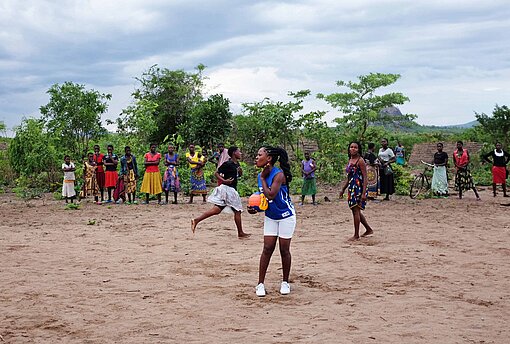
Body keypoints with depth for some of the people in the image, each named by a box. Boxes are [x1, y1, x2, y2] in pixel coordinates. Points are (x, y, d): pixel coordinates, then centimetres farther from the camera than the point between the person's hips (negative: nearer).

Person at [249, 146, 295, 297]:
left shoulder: (278, 174, -23)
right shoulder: (261, 175, 0)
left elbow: (270, 195, -34)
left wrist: (262, 178, -23)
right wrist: (255, 208, -6)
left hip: (286, 216, -6)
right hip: (270, 217, 6)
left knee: (284, 250, 4)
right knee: (267, 249, 3)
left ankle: (285, 282, 20)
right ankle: (260, 284, 6)